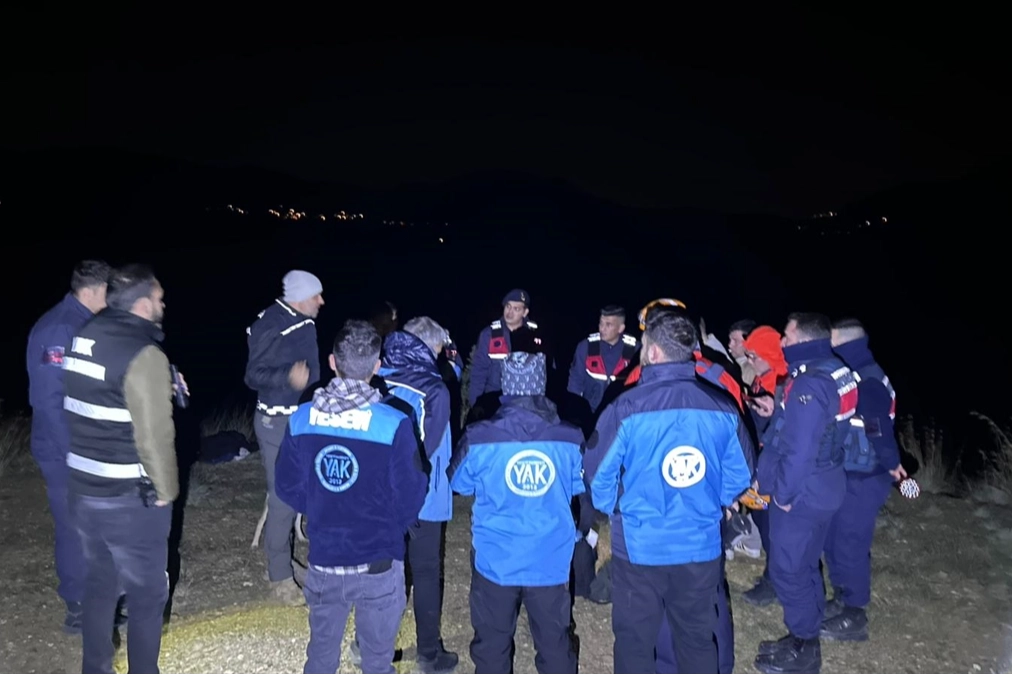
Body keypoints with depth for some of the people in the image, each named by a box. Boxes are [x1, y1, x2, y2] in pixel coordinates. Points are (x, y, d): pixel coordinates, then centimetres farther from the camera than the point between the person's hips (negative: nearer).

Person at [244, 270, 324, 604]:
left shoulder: (304, 323, 5)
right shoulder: (270, 327, -19)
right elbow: (253, 376, -18)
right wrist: (288, 377, -34)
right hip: (278, 423, -8)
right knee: (282, 499, -2)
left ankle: (284, 560, 32)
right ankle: (279, 576, 12)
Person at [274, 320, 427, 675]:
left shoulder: (301, 419, -9)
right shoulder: (394, 425, -20)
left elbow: (287, 487, 1)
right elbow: (410, 499, -12)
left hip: (323, 560, 3)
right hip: (379, 562, -3)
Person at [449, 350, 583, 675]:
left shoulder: (479, 437, -16)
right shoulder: (570, 439, -11)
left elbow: (459, 483, 1)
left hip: (496, 561, -1)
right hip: (551, 562, 1)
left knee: (492, 643, 18)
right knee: (554, 643, 18)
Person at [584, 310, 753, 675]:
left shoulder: (627, 408, -18)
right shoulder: (723, 408, -8)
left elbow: (598, 474, -8)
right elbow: (739, 477, 3)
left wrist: (614, 509, 12)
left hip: (639, 546, -3)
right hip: (701, 546, 3)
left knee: (635, 640, 15)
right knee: (698, 638, 21)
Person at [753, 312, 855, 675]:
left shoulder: (809, 384, -25)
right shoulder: (838, 373, 6)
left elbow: (799, 450, -26)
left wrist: (783, 493, -16)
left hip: (801, 494, -10)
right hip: (824, 486, 10)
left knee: (788, 570, 4)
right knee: (805, 565, 20)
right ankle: (805, 640, 34)